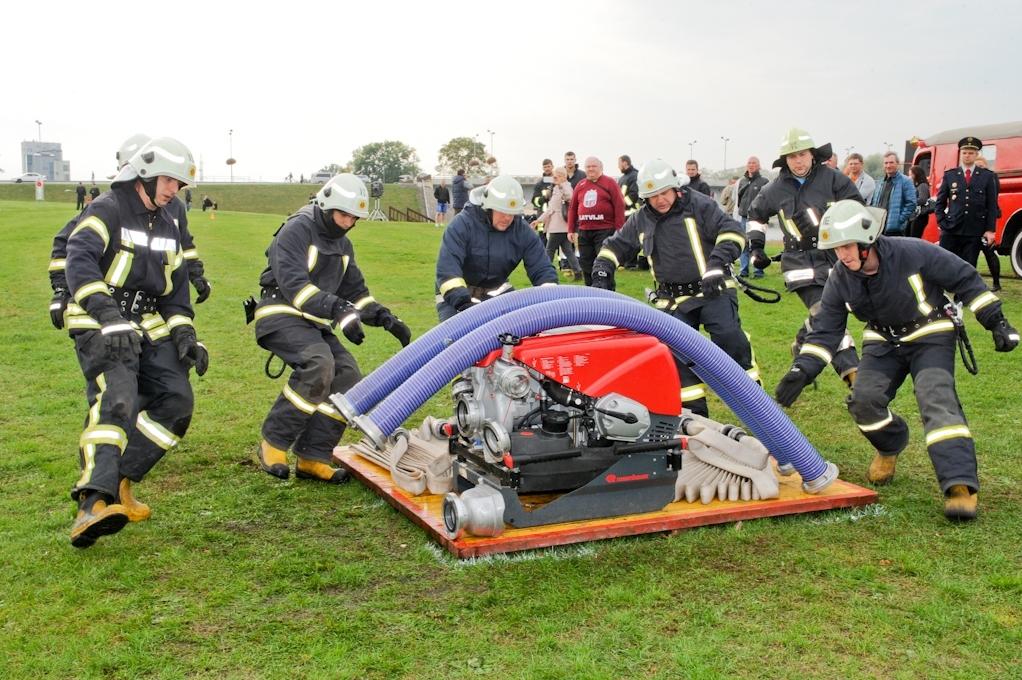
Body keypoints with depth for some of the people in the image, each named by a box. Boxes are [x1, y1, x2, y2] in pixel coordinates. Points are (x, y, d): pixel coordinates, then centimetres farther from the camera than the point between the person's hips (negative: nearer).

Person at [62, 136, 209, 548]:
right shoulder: (107, 210, -8)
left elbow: (175, 286, 20)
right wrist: (107, 313, -39)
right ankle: (94, 501, -37)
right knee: (117, 400, -27)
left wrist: (184, 336, 6)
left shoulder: (167, 224, 17)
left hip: (149, 327, 8)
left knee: (177, 401, -4)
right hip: (100, 326, -8)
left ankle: (118, 482, 4)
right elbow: (80, 260, -25)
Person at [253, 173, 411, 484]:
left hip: (314, 322, 8)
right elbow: (293, 283, -23)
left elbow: (356, 292, 21)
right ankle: (273, 445, -21)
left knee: (348, 378, -8)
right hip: (281, 315, -8)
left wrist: (386, 319, 4)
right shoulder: (297, 229, -10)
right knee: (319, 365, -31)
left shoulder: (343, 245, 18)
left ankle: (311, 458, -1)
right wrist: (339, 311, -33)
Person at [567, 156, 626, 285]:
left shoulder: (609, 183, 0)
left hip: (605, 231, -5)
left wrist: (619, 231, -11)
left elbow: (619, 207, -5)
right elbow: (572, 208, 16)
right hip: (584, 232, 5)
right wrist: (571, 230, 12)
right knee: (586, 265, 9)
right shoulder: (580, 185, 14)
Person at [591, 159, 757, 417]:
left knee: (729, 335, -24)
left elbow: (731, 230, -13)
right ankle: (695, 411, 5)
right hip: (673, 299, 4)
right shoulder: (640, 221, 9)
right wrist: (602, 273, 4)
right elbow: (615, 246, 20)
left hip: (712, 289, -4)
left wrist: (718, 262, -28)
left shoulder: (699, 205, -5)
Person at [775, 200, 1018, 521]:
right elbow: (825, 331, -8)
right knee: (863, 400, -14)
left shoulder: (912, 253, -24)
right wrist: (802, 370, -21)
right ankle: (890, 446, 20)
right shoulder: (840, 280, -12)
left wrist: (995, 320, -12)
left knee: (936, 400, -24)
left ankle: (961, 485, -30)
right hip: (884, 342, 4)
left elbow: (965, 279, -12)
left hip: (931, 336, -4)